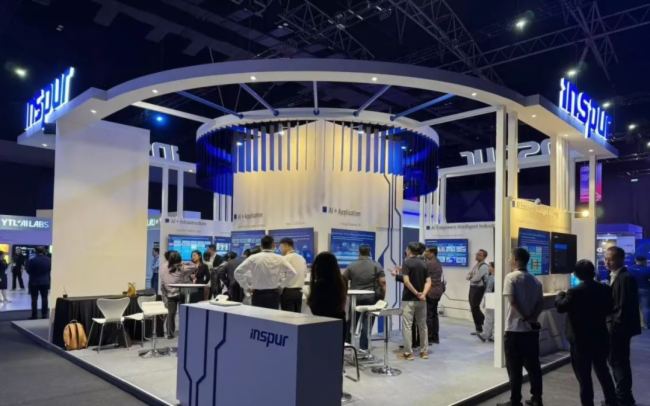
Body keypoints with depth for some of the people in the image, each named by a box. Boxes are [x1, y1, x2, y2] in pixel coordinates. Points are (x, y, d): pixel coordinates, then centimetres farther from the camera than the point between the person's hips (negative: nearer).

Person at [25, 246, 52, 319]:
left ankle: (34, 315, 6)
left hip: (34, 282, -2)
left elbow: (28, 271, -4)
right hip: (45, 282, 2)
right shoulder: (49, 260, -6)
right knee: (44, 298, 8)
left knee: (34, 299, 4)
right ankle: (44, 314, 10)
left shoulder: (32, 260, -14)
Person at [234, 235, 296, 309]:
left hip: (258, 294, -1)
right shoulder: (279, 259, -2)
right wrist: (281, 284, 5)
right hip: (274, 294, 1)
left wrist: (247, 286, 2)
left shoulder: (253, 258, -5)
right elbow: (292, 272, -2)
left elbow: (238, 272, -5)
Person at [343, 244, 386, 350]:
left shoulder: (351, 266, 2)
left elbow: (344, 280, 5)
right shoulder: (376, 265, -2)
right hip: (371, 298, -1)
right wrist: (382, 297, 1)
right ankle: (363, 348, 3)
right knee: (367, 324, 3)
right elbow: (383, 282, -7)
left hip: (355, 298, 1)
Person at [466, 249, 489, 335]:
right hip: (472, 287, 9)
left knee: (475, 308, -4)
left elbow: (477, 278, -22)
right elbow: (468, 276, 12)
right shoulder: (476, 265, 14)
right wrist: (470, 276, -11)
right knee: (473, 308, 11)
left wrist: (470, 278, -3)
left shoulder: (483, 266, -14)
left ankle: (479, 328, 9)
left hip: (479, 288, -9)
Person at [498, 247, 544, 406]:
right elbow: (540, 303, 3)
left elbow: (512, 301, -19)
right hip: (532, 329, 6)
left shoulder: (511, 277, -11)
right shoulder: (535, 280, 10)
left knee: (514, 368, 2)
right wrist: (531, 318, -6)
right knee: (533, 365, 13)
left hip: (515, 329, -6)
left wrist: (525, 318, -10)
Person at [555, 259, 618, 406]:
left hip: (581, 340, -5)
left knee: (584, 375, 6)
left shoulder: (574, 292, -19)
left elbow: (560, 307, -8)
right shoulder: (605, 289, -3)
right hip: (600, 337, 6)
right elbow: (609, 309, 9)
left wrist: (560, 294, 10)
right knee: (602, 370, 22)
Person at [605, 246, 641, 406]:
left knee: (619, 362, 1)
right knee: (617, 361, 17)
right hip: (614, 326, 10)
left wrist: (615, 326, -19)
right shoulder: (615, 276, 11)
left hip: (619, 328, -10)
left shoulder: (625, 278, -19)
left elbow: (624, 306, -22)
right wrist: (611, 324, 14)